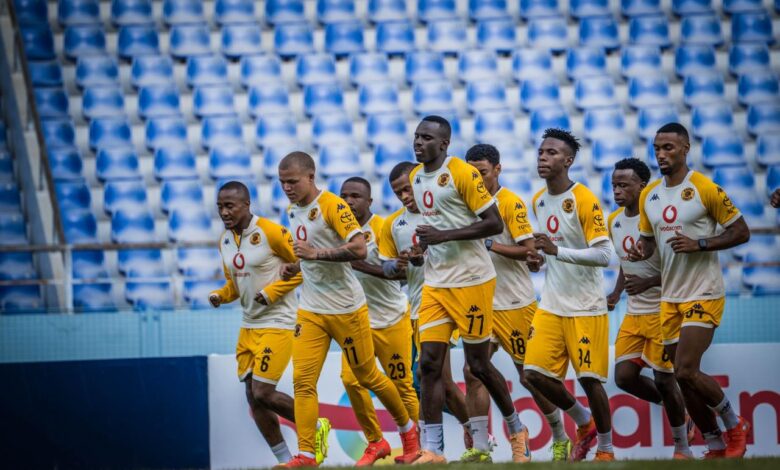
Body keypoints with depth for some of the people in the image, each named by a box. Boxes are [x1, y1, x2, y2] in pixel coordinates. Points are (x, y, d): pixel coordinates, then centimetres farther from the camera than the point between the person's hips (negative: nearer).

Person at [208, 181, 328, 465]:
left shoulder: (271, 233, -15)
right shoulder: (224, 241, 8)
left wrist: (272, 291, -17)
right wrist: (220, 296, 0)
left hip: (278, 322, -8)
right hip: (249, 325, 8)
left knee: (263, 393, -12)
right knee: (253, 397, 3)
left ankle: (315, 429, 10)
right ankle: (285, 460, 13)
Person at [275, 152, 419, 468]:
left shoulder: (333, 206, -16)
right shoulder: (293, 211, 10)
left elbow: (359, 249, -25)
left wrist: (316, 254, -29)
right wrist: (295, 267, 8)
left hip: (346, 308, -6)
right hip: (311, 310, 6)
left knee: (367, 376, 8)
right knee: (302, 379, -9)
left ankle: (408, 428, 31)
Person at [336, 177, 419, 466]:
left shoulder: (383, 228, -14)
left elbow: (400, 271, -23)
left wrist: (360, 265, -30)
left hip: (391, 319, -5)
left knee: (401, 385, 1)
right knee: (351, 378, -12)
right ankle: (375, 442, 3)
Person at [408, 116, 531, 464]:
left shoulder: (463, 174, -14)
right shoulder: (416, 177, 10)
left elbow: (494, 224, -16)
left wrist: (444, 236, -21)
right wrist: (427, 240, 6)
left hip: (472, 281, -7)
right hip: (435, 284, 7)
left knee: (478, 364, 3)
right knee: (429, 363, -4)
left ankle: (516, 430, 25)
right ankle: (432, 450, -3)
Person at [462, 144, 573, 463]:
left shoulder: (511, 203, -11)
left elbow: (529, 251, -16)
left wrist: (489, 245, -22)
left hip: (515, 305, -6)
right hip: (483, 304, 6)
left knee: (530, 377, 3)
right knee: (473, 372, -6)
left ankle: (561, 439, 20)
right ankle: (480, 448, -5)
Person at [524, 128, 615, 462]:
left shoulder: (584, 201, -14)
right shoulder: (539, 201, 9)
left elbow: (604, 255, -21)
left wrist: (557, 251, -29)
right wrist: (540, 253, 6)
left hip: (586, 306, -7)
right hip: (551, 305, 7)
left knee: (590, 379, -6)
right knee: (536, 374, -2)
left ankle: (605, 446, 13)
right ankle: (584, 423, 21)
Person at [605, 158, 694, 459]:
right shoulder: (614, 222, 7)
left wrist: (648, 283, -26)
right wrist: (616, 294, 7)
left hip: (662, 311, -7)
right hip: (634, 313, 7)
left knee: (663, 379, -5)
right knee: (624, 376, -1)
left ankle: (682, 448, 13)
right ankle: (679, 414, 22)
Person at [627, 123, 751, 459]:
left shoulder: (705, 189, -11)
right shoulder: (649, 195, 9)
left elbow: (741, 232, -8)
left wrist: (700, 244, -20)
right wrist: (640, 251, -4)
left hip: (703, 294, -7)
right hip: (669, 298, 7)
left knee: (686, 371, -16)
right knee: (683, 375, 7)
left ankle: (735, 425, 6)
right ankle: (715, 447, 19)